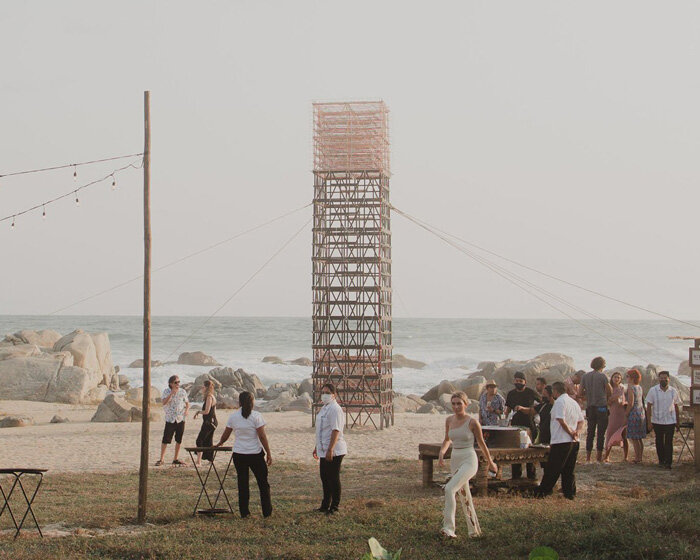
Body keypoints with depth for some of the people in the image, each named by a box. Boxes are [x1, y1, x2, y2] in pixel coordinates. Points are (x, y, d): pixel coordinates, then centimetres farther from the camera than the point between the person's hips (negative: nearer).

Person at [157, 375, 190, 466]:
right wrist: (172, 393, -25)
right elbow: (164, 402, -18)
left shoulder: (183, 392, 4)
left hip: (180, 419, 3)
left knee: (179, 440, 6)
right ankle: (161, 459, 3)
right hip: (170, 419, -3)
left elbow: (187, 403, 13)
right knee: (166, 440, -6)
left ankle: (175, 459, 16)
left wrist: (186, 410, -7)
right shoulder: (166, 391, -2)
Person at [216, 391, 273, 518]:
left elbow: (225, 435, 11)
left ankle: (244, 512, 10)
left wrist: (219, 444, 31)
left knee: (243, 484, 10)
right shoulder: (256, 416, -10)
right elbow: (262, 436, -11)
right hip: (255, 454, -2)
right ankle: (267, 512, 12)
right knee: (263, 483, 10)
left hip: (239, 454, 3)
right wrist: (268, 453, -4)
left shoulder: (233, 417, 0)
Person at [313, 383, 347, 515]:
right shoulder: (324, 408, 15)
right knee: (325, 478, 16)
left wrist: (330, 450, -27)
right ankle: (325, 505, 27)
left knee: (333, 479, -1)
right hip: (324, 450, 10)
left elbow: (336, 431, -23)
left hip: (334, 451, -10)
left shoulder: (335, 409, -16)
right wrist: (317, 447, 26)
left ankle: (334, 507, 7)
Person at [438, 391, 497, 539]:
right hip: (455, 460, 7)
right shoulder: (449, 420, 6)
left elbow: (481, 443, 1)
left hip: (469, 461, -7)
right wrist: (442, 452, 4)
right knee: (465, 495, 14)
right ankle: (474, 529, 28)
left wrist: (490, 463, 11)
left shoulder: (472, 422, -10)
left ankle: (449, 528, -26)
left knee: (450, 489, -24)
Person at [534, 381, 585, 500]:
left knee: (552, 469, -2)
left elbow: (561, 421, -21)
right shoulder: (574, 402, 16)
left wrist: (571, 433, -13)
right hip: (574, 442, 8)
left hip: (561, 441, -8)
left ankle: (543, 491, 3)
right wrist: (577, 432, 2)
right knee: (569, 470, 11)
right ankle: (570, 493, 10)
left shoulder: (559, 402, -11)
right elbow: (581, 421, 17)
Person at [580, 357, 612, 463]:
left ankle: (588, 457, 8)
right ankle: (599, 457, 0)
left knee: (590, 432, 9)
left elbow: (581, 394, 7)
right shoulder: (603, 376, -7)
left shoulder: (585, 377, 6)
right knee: (601, 433, 1)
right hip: (601, 406, -4)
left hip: (590, 407, 4)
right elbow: (610, 392, -5)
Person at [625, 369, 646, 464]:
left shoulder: (631, 388, -14)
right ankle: (640, 457, 17)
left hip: (634, 414, -9)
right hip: (641, 413, 9)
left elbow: (631, 403, -18)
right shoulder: (639, 388, 11)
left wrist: (626, 413, -8)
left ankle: (637, 458, -4)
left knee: (634, 438, -5)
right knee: (640, 438, 13)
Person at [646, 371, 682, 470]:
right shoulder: (653, 391, -4)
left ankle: (668, 462, -3)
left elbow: (676, 407, 9)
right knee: (659, 442, 10)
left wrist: (678, 422, 10)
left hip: (670, 421, 0)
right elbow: (649, 407, -2)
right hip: (657, 421, 0)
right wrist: (649, 422, -7)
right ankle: (661, 460, 24)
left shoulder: (674, 391, 1)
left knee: (669, 442, -6)